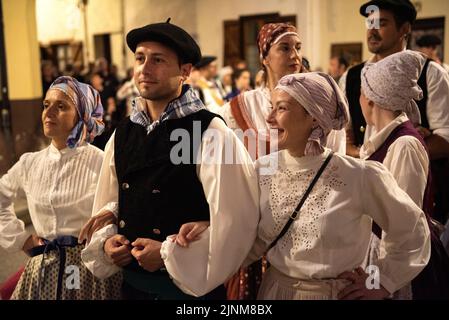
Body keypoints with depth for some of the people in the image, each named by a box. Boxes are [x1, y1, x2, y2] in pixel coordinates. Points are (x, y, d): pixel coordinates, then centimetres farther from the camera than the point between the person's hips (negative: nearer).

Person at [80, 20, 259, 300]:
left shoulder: (212, 135, -15)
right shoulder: (121, 136, 4)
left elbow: (235, 223, -19)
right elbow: (107, 208, 13)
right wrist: (106, 242, -5)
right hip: (132, 284, 5)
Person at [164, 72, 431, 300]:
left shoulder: (360, 177, -17)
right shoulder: (263, 171, -6)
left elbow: (413, 229, -2)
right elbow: (252, 242, 1)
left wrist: (383, 283, -2)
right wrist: (210, 231, -13)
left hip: (339, 294, -3)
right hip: (275, 291, 4)